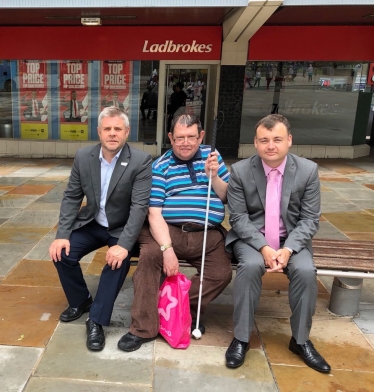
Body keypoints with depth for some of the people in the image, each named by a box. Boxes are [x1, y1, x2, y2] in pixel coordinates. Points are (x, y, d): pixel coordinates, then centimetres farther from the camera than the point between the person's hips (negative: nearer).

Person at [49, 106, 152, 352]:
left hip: (122, 229, -4)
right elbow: (71, 198, -1)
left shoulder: (141, 161, -19)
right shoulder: (83, 157, -6)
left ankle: (96, 320, -10)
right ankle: (80, 300, 16)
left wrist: (123, 244, -34)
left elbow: (140, 206, -24)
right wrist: (62, 235, -13)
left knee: (118, 261, -29)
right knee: (61, 254, -12)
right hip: (92, 224, 4)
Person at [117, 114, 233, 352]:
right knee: (149, 256, -30)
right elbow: (154, 214, -7)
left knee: (222, 273, -20)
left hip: (208, 235, 3)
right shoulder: (160, 166, 2)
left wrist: (214, 176, -8)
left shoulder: (212, 156, 13)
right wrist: (167, 249, -21)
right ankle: (144, 328, -15)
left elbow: (227, 198, 11)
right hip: (169, 231, -2)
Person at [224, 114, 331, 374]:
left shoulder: (308, 170, -7)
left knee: (306, 271, -25)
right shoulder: (240, 171, -9)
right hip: (251, 236, -1)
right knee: (251, 266, -30)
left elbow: (310, 219, -6)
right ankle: (241, 338, -12)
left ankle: (300, 340, -1)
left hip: (292, 237, 1)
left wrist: (288, 249, -21)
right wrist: (263, 247, -23)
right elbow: (239, 217, -9)